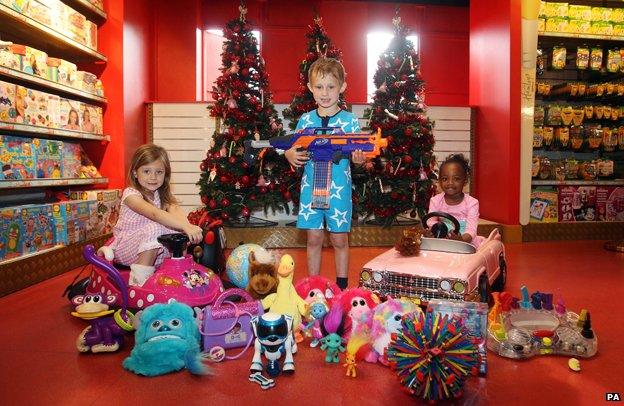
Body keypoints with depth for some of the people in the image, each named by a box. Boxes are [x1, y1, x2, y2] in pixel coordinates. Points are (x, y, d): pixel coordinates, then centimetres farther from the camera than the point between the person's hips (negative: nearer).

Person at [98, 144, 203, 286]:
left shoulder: (162, 194, 2)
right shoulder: (131, 194, -18)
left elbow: (175, 210, -21)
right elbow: (155, 214, -36)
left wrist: (187, 226, -44)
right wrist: (185, 227, -49)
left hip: (152, 251, 6)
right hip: (126, 247, -5)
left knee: (177, 230, -16)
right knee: (154, 228, -32)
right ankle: (139, 280, -28)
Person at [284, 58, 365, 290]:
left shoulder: (350, 120, -2)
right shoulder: (306, 120, 4)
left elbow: (358, 154, -3)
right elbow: (293, 149, 7)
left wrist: (359, 159, -26)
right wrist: (291, 156, -16)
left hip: (339, 189, -2)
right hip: (311, 188, 2)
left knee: (339, 239, 8)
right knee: (314, 238, 10)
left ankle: (342, 287, 25)